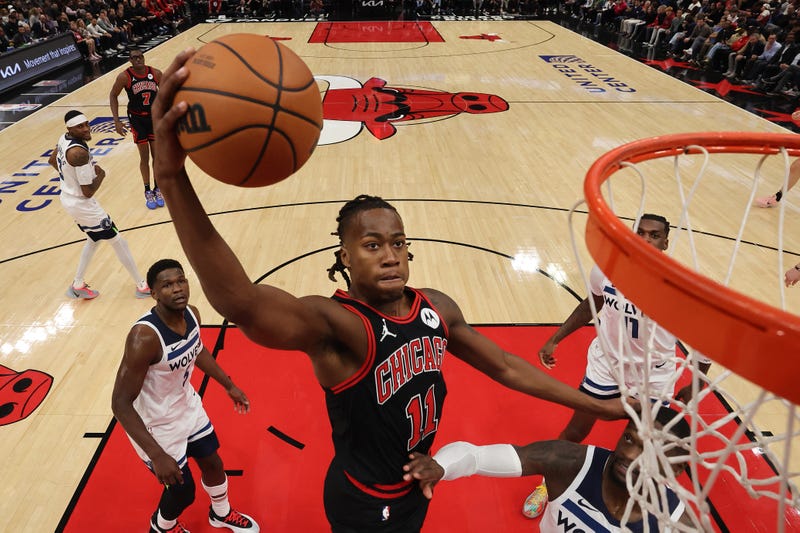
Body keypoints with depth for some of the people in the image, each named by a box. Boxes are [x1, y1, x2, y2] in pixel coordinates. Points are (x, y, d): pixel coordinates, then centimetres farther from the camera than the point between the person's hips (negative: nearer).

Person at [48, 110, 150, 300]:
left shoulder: (63, 139, -2)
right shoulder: (79, 153, -30)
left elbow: (52, 160, 19)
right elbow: (88, 192, -27)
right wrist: (101, 174, -10)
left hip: (68, 198, 9)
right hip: (82, 204, -9)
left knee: (94, 239, 27)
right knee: (119, 242, 4)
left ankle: (77, 285, 34)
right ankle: (142, 287, 14)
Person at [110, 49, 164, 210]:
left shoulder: (155, 73, -9)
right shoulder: (124, 76, -15)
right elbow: (113, 96, -3)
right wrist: (116, 121, -9)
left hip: (154, 117, 2)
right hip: (137, 119, -2)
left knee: (157, 155, 6)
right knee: (144, 157, 1)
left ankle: (157, 189, 21)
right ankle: (147, 192, 14)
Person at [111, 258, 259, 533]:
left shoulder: (191, 314, -13)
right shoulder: (144, 337, -36)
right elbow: (120, 403, -30)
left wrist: (229, 385, 15)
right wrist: (157, 455, -33)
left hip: (187, 405, 6)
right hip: (156, 423, -6)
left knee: (213, 463, 22)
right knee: (183, 491, 11)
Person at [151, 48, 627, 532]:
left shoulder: (438, 308, -12)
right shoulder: (333, 324, -32)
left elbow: (505, 367, 2)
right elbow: (240, 302, -53)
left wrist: (599, 406, 7)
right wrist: (172, 176, -68)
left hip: (417, 485, 6)